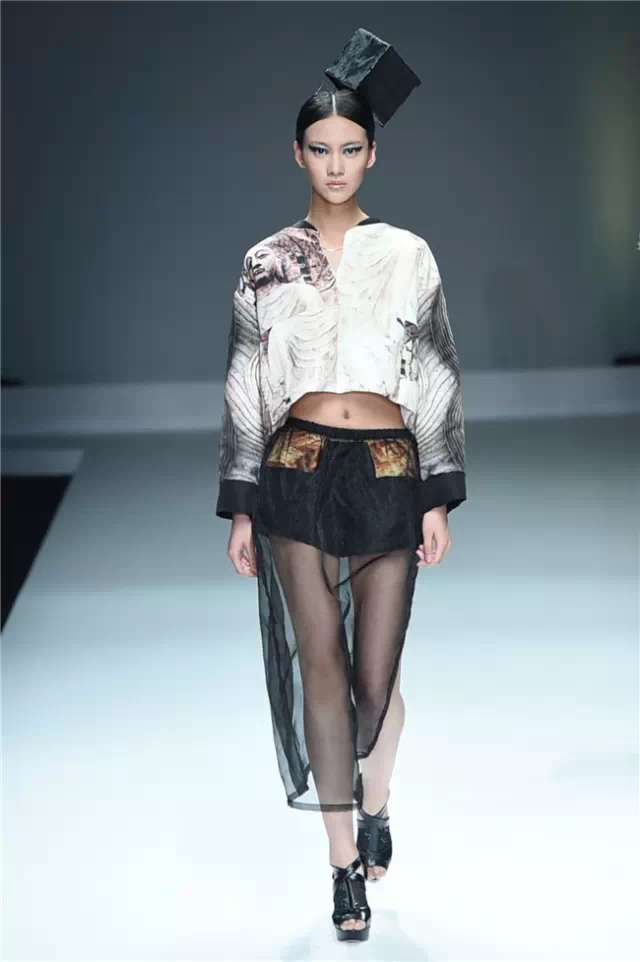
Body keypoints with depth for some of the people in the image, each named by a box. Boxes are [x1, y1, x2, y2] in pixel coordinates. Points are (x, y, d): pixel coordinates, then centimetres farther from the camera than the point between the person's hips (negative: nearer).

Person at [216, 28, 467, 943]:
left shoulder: (407, 255, 4)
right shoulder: (265, 263, 6)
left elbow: (437, 383, 3)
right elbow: (245, 390, 7)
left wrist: (438, 500, -3)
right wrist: (240, 508, 4)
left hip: (388, 473, 0)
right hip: (298, 473, 0)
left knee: (376, 675, 2)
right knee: (321, 665, -2)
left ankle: (375, 803, 34)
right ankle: (345, 863, 7)